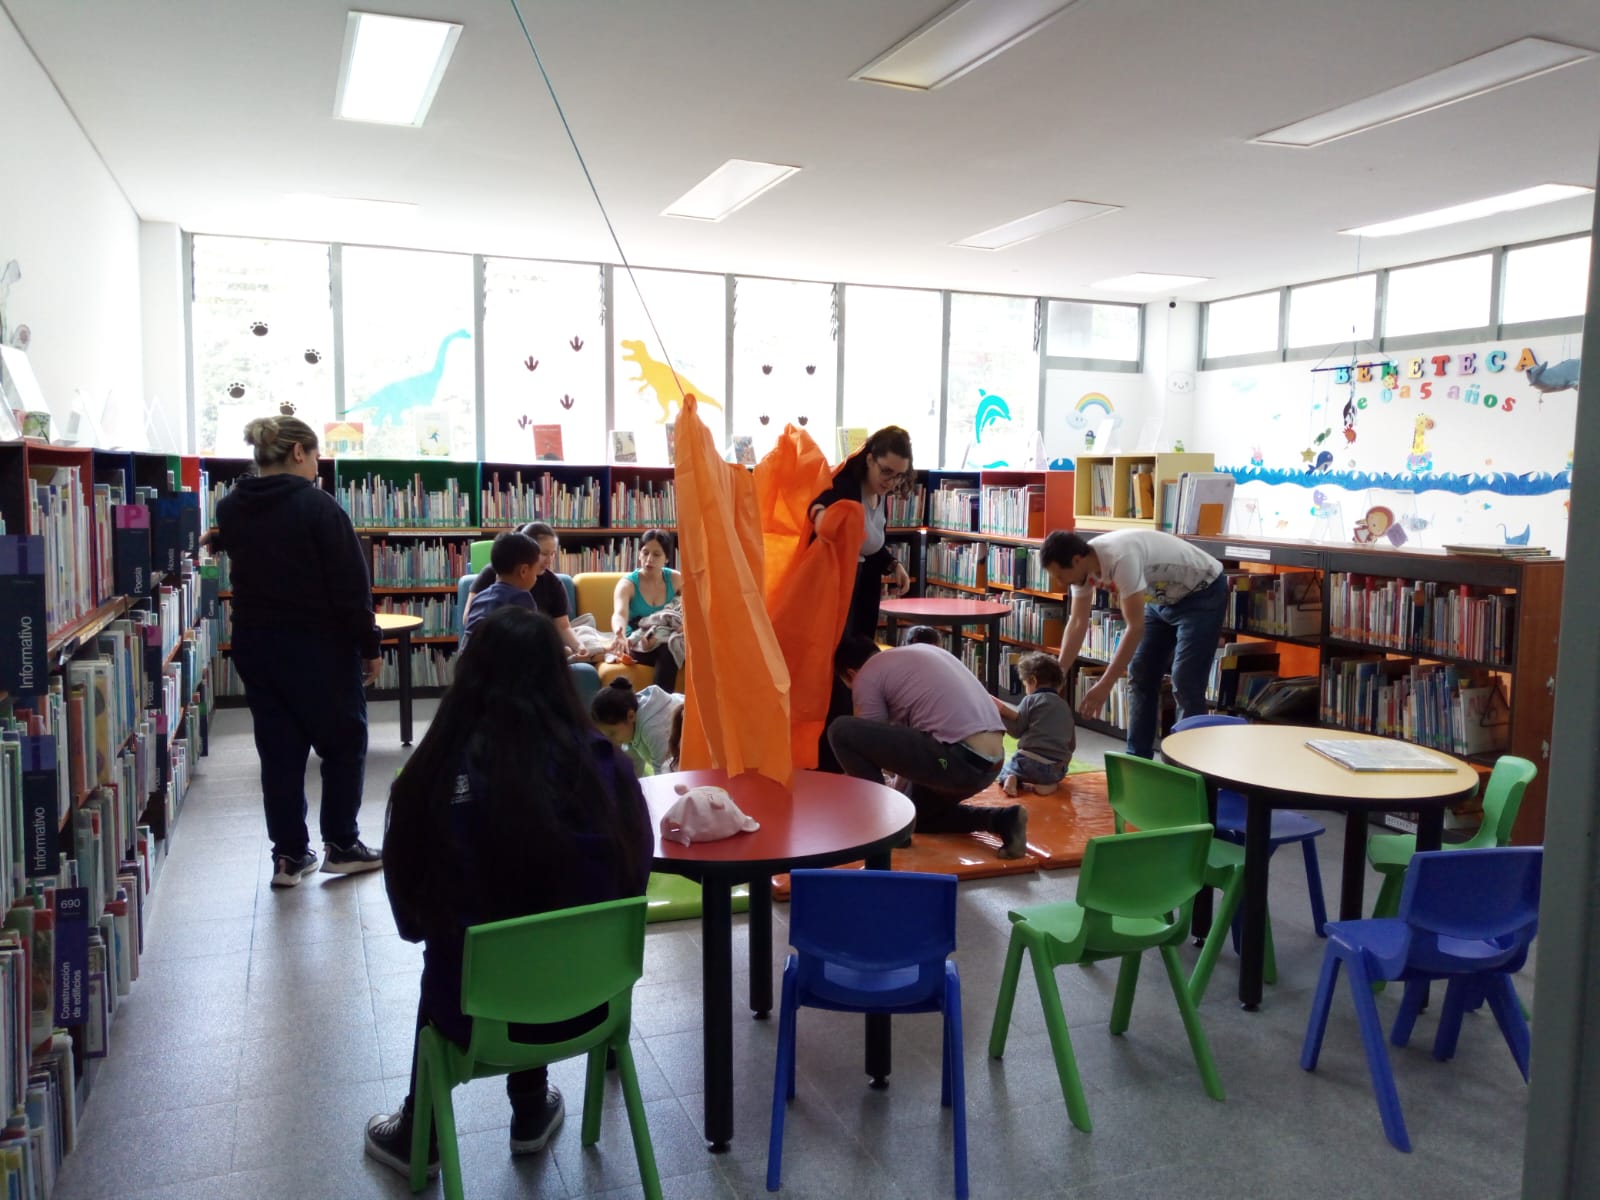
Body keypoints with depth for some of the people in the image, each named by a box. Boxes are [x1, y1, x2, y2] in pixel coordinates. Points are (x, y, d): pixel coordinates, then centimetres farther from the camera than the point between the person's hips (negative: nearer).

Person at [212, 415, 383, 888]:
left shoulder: (230, 507, 4)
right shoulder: (316, 504, -15)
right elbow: (350, 585, -15)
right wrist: (369, 645, -8)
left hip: (253, 643, 6)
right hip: (318, 643, -6)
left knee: (279, 748, 11)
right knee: (344, 741, 10)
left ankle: (289, 853, 15)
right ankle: (341, 845, 13)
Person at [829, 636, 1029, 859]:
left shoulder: (867, 676, 4)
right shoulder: (919, 653, 27)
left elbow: (872, 740, 9)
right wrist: (900, 787, 46)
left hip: (959, 759, -9)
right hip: (991, 762, 9)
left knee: (842, 732, -4)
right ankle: (1002, 819, 14)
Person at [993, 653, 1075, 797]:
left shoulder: (1031, 700, 0)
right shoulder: (1065, 707, 16)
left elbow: (1016, 730, -5)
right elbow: (1072, 742, 20)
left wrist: (1002, 714, 5)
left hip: (1030, 761, -4)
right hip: (1057, 769, 4)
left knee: (1006, 768, 24)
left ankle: (1011, 779, -11)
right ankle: (1047, 784, 1)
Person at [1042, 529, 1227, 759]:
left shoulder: (1121, 558, -38)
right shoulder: (1083, 565, -12)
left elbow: (1136, 627, -36)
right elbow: (1077, 624, -5)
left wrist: (1105, 685, -36)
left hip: (1203, 593, -8)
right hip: (1163, 597, 9)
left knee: (1185, 683, -14)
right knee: (1140, 675, 5)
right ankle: (1138, 758, 13)